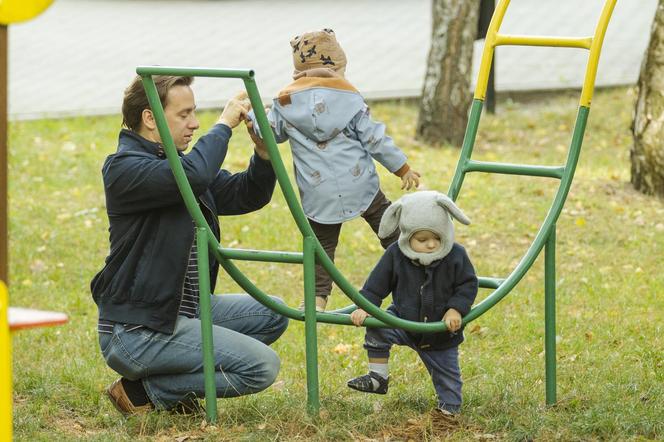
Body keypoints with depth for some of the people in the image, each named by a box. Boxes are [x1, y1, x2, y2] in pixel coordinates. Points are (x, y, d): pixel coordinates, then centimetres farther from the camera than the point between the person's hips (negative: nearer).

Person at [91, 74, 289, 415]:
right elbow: (193, 175, -34)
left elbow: (245, 196, 16)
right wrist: (224, 125, -19)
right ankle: (144, 391, -5)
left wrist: (263, 152, -3)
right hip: (136, 332, -10)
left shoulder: (175, 164, 14)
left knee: (272, 314, 14)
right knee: (263, 366, -15)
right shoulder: (125, 167, -15)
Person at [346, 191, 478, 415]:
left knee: (447, 371, 10)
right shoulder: (395, 255, -16)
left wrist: (456, 309, -24)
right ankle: (377, 377, -16)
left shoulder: (456, 256, -18)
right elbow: (376, 285, -8)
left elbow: (468, 285, -10)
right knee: (377, 328, -25)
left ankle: (450, 407, 32)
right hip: (404, 321, 0)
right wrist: (364, 307, -20)